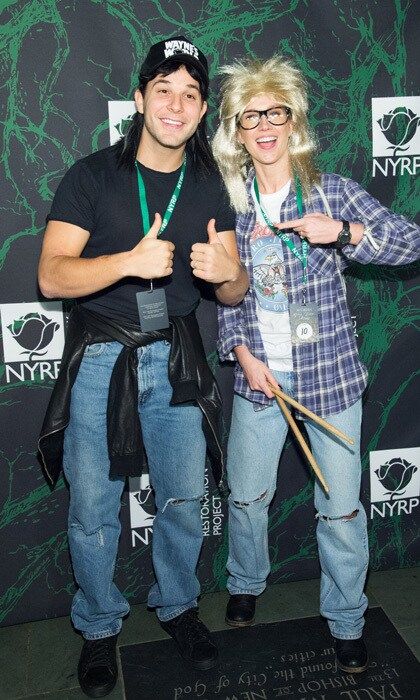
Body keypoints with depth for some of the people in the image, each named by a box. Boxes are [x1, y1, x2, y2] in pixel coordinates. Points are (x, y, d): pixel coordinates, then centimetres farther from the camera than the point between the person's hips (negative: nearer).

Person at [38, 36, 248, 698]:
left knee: (184, 500, 13)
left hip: (177, 360, 3)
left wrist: (227, 270, -19)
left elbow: (234, 293, 5)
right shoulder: (93, 176, -6)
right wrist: (131, 261, -29)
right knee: (93, 512, 7)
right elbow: (52, 275, -14)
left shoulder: (210, 187, 5)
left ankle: (177, 604, 40)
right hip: (100, 360, -3)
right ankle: (100, 627, 32)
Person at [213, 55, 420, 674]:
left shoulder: (332, 190, -5)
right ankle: (246, 585, 44)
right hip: (258, 374, 2)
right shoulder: (229, 203, 2)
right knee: (246, 494, 15)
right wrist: (241, 351, -4)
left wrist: (344, 232, -27)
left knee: (340, 507, 6)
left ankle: (346, 621, 29)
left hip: (331, 374, -2)